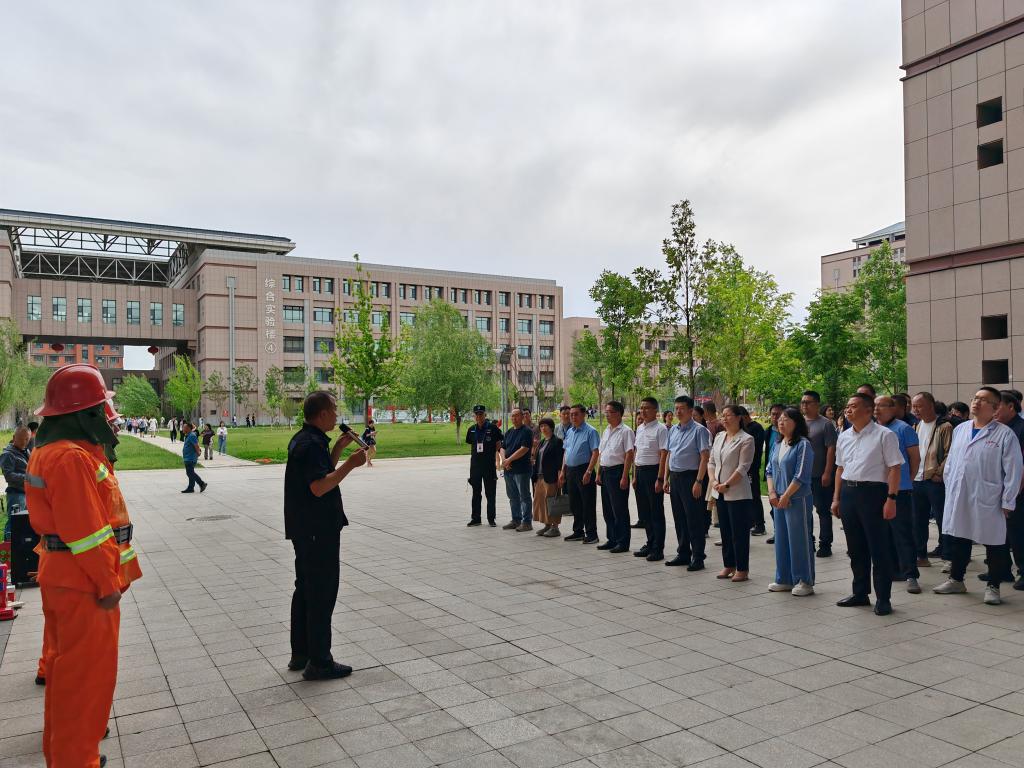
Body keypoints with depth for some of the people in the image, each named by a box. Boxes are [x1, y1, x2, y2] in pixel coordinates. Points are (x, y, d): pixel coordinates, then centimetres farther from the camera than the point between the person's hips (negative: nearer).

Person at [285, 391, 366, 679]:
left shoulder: (302, 439, 12)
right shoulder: (313, 444, -20)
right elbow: (319, 487, -27)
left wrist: (339, 447, 13)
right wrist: (350, 464, -23)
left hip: (305, 529, 11)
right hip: (319, 529, -11)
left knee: (306, 589, 18)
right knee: (322, 593, -2)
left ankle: (300, 653, 28)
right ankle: (319, 662, 6)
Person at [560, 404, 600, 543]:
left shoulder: (590, 431, -10)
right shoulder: (569, 432, 14)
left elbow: (595, 453, -15)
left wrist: (588, 472, -22)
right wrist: (562, 471, 14)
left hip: (583, 471, -8)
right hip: (570, 471, 8)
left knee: (588, 505, -2)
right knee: (574, 504, 14)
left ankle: (591, 534, 5)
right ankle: (578, 532, 24)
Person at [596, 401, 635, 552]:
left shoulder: (625, 431, -11)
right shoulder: (606, 431, 14)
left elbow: (629, 455, -16)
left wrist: (624, 477, -20)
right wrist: (599, 473, 15)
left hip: (617, 471, -8)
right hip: (605, 471, 8)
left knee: (619, 510, -1)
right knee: (607, 509, 14)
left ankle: (622, 543, 7)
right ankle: (611, 539, 25)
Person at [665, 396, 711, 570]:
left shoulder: (699, 430, -9)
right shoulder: (673, 430, 13)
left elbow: (705, 457, -14)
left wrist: (699, 481, -20)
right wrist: (667, 479, 14)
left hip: (690, 477, -7)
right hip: (674, 477, 7)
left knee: (694, 520, -2)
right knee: (679, 518, 14)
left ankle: (698, 558, 6)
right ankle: (683, 554, 25)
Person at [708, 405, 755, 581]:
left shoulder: (746, 440, -9)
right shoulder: (719, 437, 12)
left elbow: (743, 468, -15)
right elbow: (711, 462, 12)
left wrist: (726, 484, -17)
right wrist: (713, 481, -3)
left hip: (737, 493, -7)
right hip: (719, 493, 7)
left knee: (739, 532, -1)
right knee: (725, 531, 13)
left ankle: (742, 569, 8)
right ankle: (728, 565, 23)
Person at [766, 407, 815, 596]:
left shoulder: (803, 444, -11)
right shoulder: (777, 444, 11)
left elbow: (801, 475, -16)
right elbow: (769, 470, 13)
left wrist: (786, 496, -14)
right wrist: (772, 492, 0)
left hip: (797, 499, -7)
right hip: (779, 499, 7)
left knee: (799, 539, -1)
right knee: (781, 539, 12)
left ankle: (804, 581, 10)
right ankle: (784, 580, 23)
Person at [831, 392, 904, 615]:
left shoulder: (884, 435, -7)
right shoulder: (844, 437, 12)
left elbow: (894, 468, -10)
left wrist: (891, 498, -17)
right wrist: (836, 498, 16)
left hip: (872, 492, -6)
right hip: (848, 492, 6)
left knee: (878, 548, 0)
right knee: (855, 547, 14)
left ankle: (883, 598, 10)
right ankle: (860, 593, 27)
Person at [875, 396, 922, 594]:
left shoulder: (903, 429, -5)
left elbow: (915, 458, -3)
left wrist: (907, 480, 3)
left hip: (899, 489, -6)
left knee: (903, 533, -4)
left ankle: (910, 575, 1)